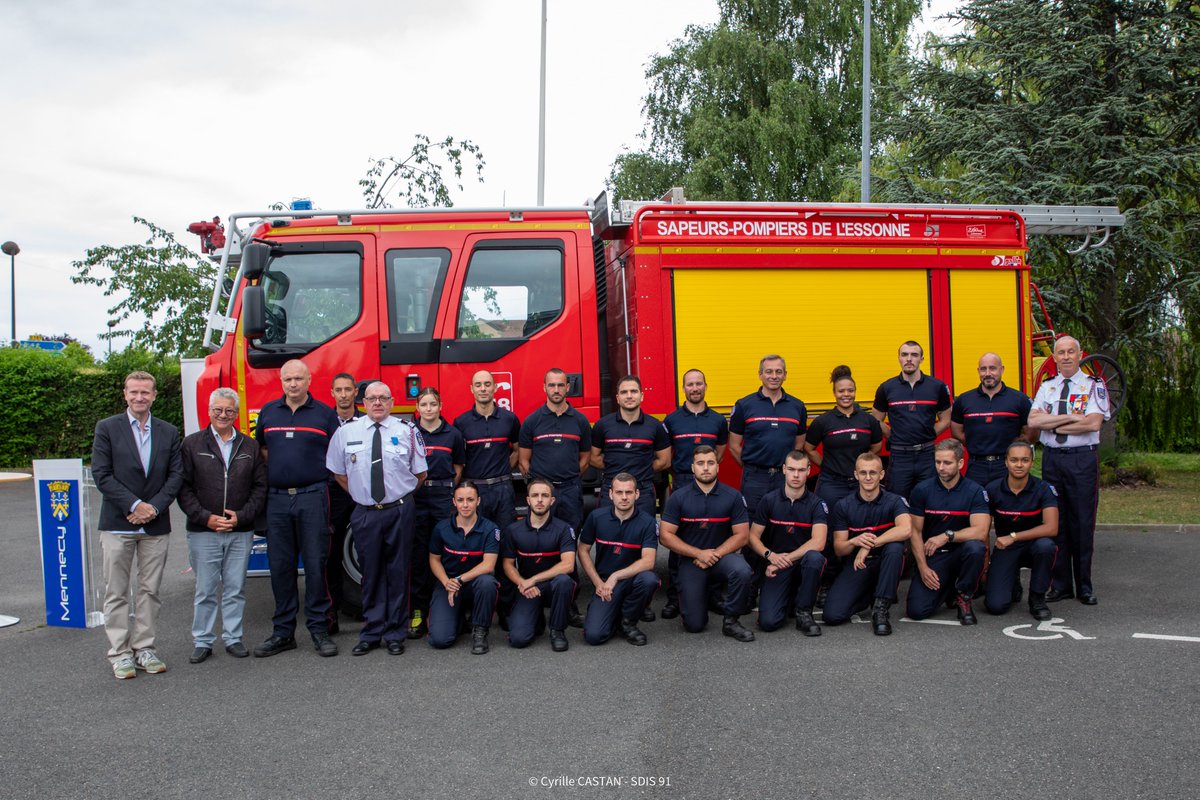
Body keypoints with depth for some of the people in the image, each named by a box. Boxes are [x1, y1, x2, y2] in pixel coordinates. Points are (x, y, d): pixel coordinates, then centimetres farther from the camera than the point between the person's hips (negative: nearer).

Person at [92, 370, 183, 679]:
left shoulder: (169, 432, 8)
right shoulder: (107, 428, 1)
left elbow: (176, 475, 4)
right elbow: (101, 475, -6)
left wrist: (154, 507, -10)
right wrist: (134, 505, -13)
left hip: (155, 526, 2)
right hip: (118, 525, -2)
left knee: (149, 591, 7)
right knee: (116, 593, 3)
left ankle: (144, 648, 16)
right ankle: (119, 653, 11)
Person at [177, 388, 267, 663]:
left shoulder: (249, 446, 8)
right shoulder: (192, 444, 2)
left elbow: (260, 486, 6)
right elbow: (184, 488, -2)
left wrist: (241, 516, -7)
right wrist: (206, 517, -11)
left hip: (241, 532, 2)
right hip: (203, 531, -2)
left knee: (236, 589, 8)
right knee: (205, 590, 5)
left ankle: (233, 638, 19)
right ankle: (202, 641, 16)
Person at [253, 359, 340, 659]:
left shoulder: (324, 413, 2)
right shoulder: (268, 412, 11)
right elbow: (261, 449, 22)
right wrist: (278, 471, 10)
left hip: (313, 497, -3)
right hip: (277, 497, 3)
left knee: (315, 564, -1)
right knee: (280, 566, 7)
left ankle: (319, 628, 8)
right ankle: (283, 631, 16)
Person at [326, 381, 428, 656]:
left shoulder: (407, 430, 0)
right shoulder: (346, 432, 4)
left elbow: (421, 473, 7)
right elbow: (338, 472, 13)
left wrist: (401, 495, 6)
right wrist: (359, 494, 8)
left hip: (400, 512, -1)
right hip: (365, 513, 1)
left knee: (398, 572, 5)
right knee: (371, 573, 8)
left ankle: (396, 634, 16)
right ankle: (371, 633, 18)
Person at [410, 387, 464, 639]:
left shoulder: (453, 434, 5)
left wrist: (447, 491, 5)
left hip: (444, 497, 0)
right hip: (416, 497, 0)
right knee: (418, 553, 2)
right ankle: (418, 610, 8)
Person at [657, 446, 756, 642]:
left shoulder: (733, 496, -5)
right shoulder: (678, 497, -6)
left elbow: (742, 535, -4)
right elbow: (665, 535, -7)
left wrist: (714, 554, -15)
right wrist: (699, 553, -15)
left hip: (722, 555, 0)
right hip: (691, 560, 0)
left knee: (742, 571, -35)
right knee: (694, 625, -7)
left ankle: (731, 622, -10)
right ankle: (693, 593, 28)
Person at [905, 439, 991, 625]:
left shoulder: (975, 491, -7)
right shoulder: (922, 490, -2)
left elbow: (980, 531, -19)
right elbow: (916, 531, -1)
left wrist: (947, 536, -26)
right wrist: (923, 567, -9)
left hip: (960, 553, -1)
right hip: (931, 556, 1)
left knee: (975, 547, -37)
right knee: (916, 610, -16)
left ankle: (964, 598, -9)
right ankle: (947, 587, 19)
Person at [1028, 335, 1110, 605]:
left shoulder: (1094, 386, 1)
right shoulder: (1047, 387, 11)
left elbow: (1093, 423, -14)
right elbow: (1033, 421, -3)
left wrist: (1052, 424, -8)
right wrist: (1071, 417, -11)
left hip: (1083, 459, -3)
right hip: (1052, 458, 3)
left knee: (1083, 522, 0)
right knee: (1055, 521, 6)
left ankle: (1084, 586, 12)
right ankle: (1061, 585, 14)